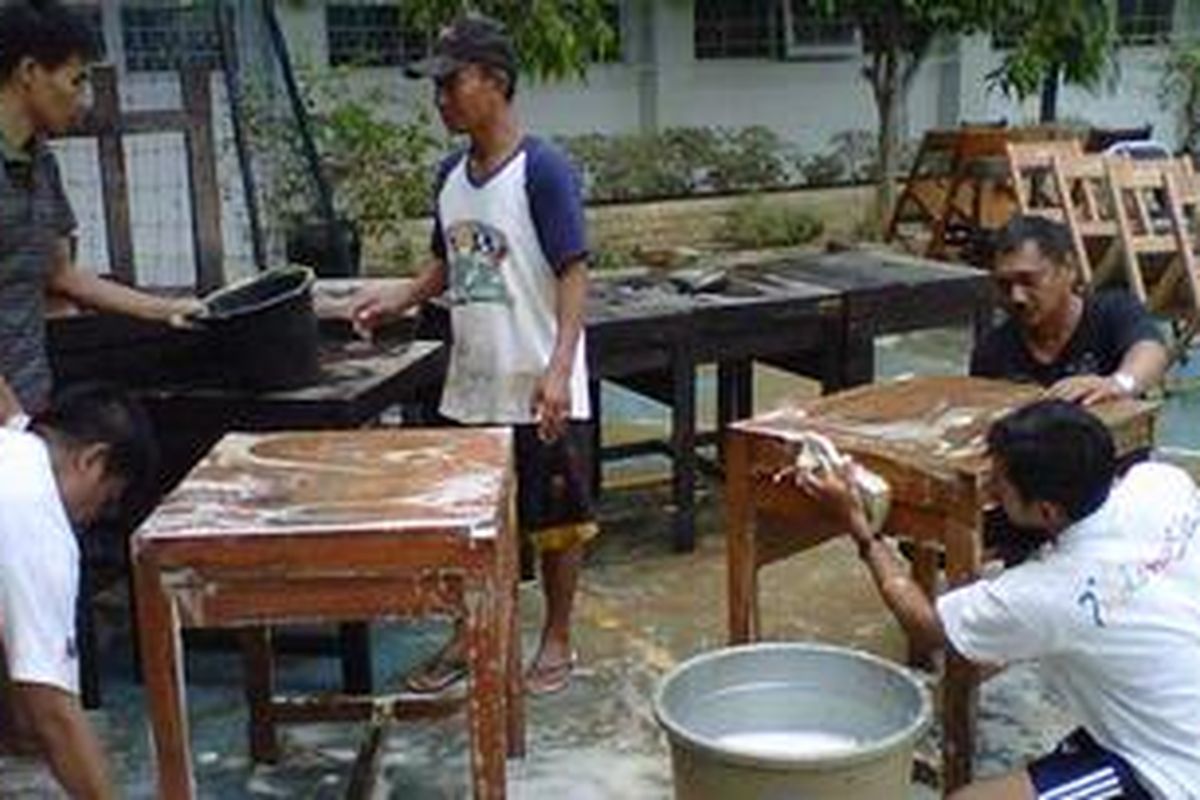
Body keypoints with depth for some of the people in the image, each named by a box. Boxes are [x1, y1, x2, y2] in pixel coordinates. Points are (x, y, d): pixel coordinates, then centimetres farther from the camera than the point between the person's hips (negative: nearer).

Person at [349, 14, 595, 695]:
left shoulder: (542, 171, -13)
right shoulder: (452, 174, 8)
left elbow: (574, 274, -16)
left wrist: (559, 367, -26)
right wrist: (401, 298, 1)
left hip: (539, 391, -7)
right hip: (471, 388, 7)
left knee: (557, 519, 9)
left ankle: (558, 642, 25)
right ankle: (471, 635, 33)